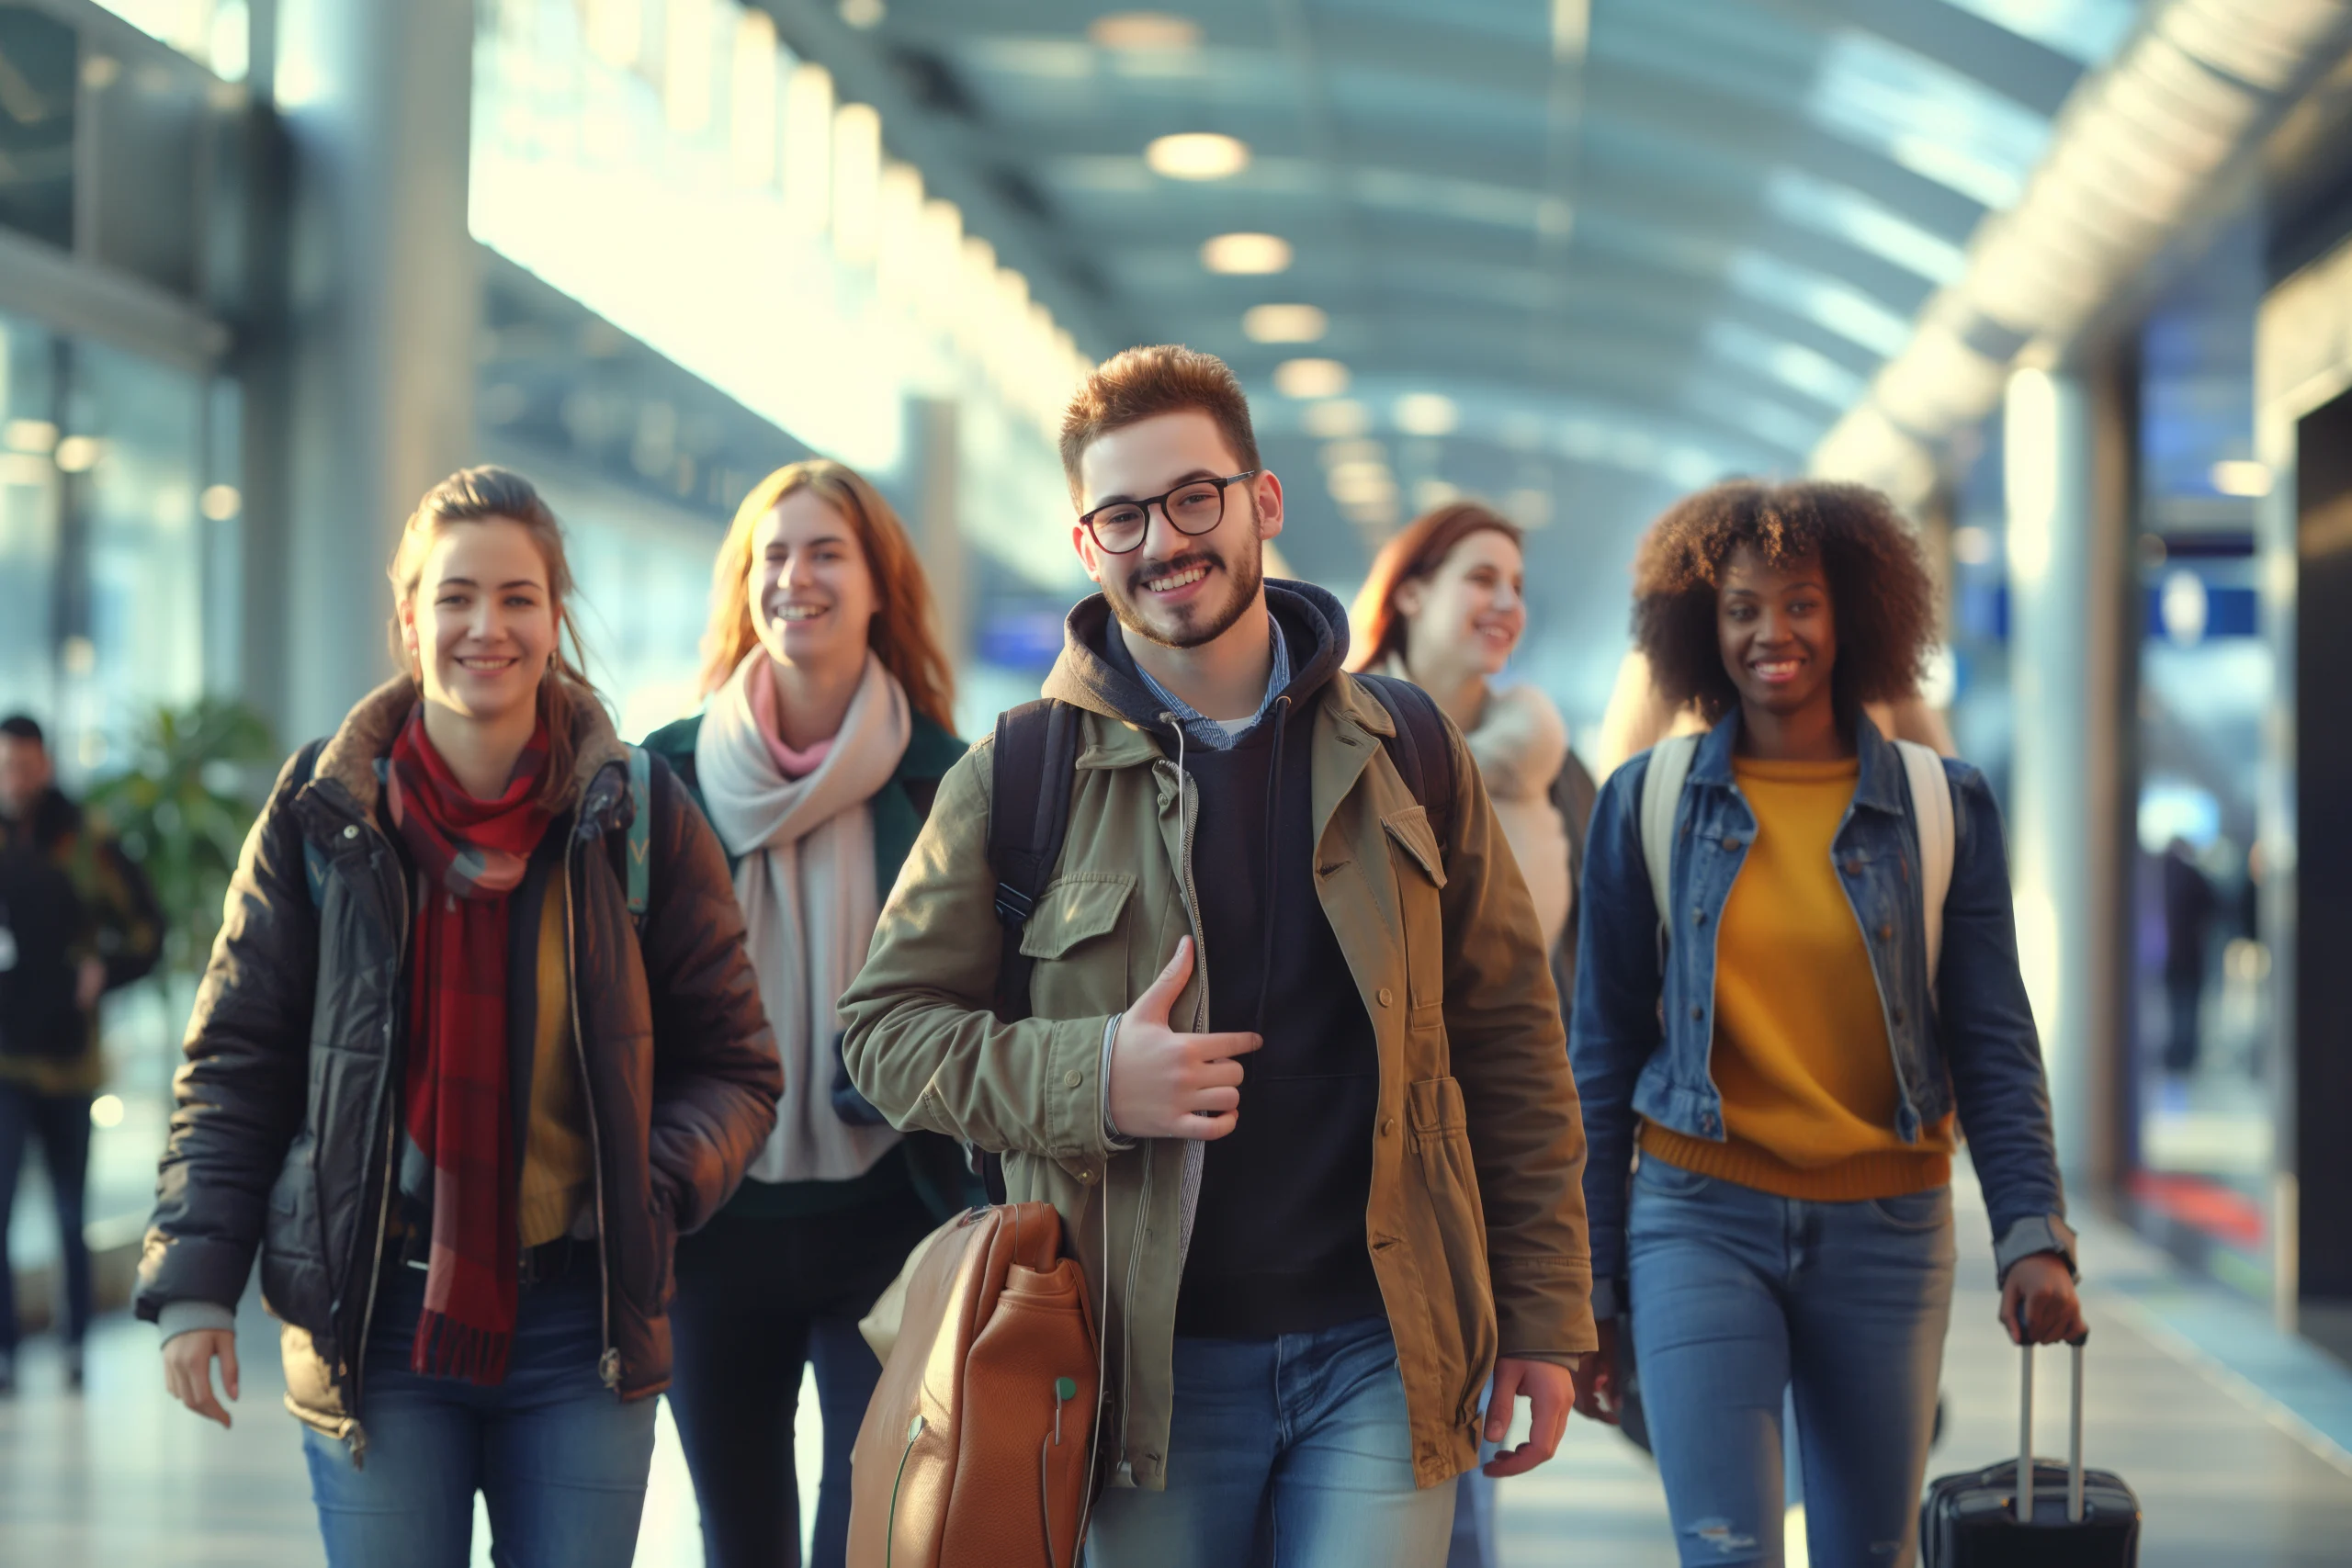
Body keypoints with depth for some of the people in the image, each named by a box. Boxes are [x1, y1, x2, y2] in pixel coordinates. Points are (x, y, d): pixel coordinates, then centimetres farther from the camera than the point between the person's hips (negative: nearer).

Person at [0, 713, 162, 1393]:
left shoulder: (88, 844, 1)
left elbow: (146, 928, 8)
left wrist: (105, 971, -7)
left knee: (71, 1214, 10)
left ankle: (75, 1343, 23)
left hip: (67, 1056, 1)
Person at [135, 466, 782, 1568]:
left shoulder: (640, 818, 2)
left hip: (581, 1325, 1)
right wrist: (194, 1282, -4)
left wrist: (658, 1183, -14)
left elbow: (732, 1064, 6)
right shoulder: (324, 815, 2)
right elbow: (236, 1063, 4)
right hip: (374, 1322, 0)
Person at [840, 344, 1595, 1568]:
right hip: (1154, 1363, 0)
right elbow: (884, 1026, 3)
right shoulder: (1018, 778, 2)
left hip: (1383, 1352, 1)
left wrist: (1543, 1318, 4)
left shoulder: (1402, 753, 6)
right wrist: (1088, 1077, -14)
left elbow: (1509, 1041, 8)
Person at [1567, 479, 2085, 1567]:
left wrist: (2033, 1233, -12)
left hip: (1885, 1233, 1)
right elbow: (1602, 1054, 5)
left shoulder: (1943, 807, 2)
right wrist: (1585, 1284, 3)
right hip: (1702, 1223, -1)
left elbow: (1993, 1044, 2)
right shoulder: (1647, 805, 1)